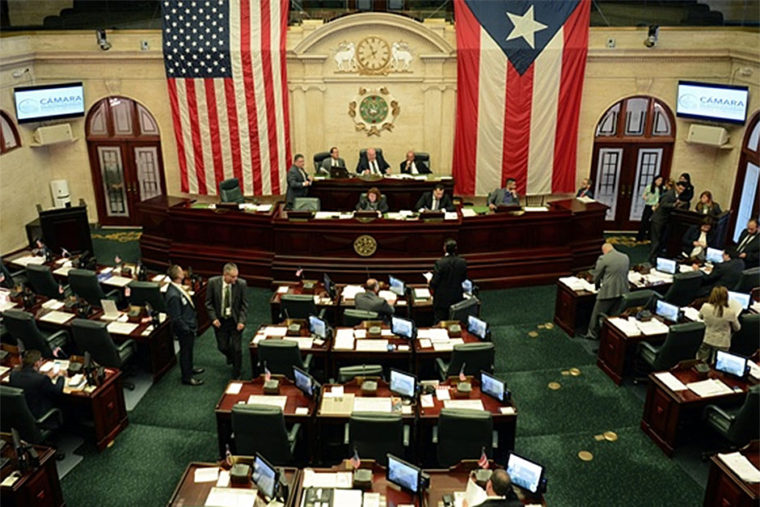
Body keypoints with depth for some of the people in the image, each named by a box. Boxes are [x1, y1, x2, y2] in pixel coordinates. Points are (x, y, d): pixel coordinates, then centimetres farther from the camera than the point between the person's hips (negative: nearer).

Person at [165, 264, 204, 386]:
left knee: (189, 349, 27)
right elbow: (176, 318, -26)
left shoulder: (178, 287, -4)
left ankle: (189, 369, 48)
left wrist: (194, 318, 16)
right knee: (185, 351, 10)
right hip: (184, 329, -9)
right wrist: (187, 329, -18)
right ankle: (187, 378, 29)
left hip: (190, 324, 9)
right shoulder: (173, 295, -33)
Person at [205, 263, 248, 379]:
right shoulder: (213, 282, -12)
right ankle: (231, 356, 47)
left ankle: (236, 376, 21)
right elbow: (208, 302, -2)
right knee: (222, 347, 9)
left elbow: (244, 304, -6)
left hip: (235, 321, -1)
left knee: (236, 349, 1)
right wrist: (213, 318, -11)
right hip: (220, 321, 1)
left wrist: (241, 321, -14)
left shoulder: (241, 284, -15)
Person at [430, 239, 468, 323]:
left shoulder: (440, 263, -21)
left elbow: (434, 282, -16)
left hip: (442, 299, -3)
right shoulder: (463, 262, -9)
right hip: (457, 298, 4)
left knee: (440, 322, 9)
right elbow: (464, 279, 3)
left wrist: (430, 282, 6)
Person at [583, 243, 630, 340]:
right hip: (623, 291, 6)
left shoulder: (603, 259, -9)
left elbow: (597, 275, -1)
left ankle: (593, 334, 17)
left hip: (608, 292, -6)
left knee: (597, 313, 8)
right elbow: (626, 274, 18)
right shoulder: (626, 257, 9)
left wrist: (597, 284, 19)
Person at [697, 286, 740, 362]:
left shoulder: (705, 307, -15)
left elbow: (700, 316, 11)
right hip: (722, 345, -2)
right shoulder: (730, 312, -20)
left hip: (707, 342, 2)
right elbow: (737, 328, -1)